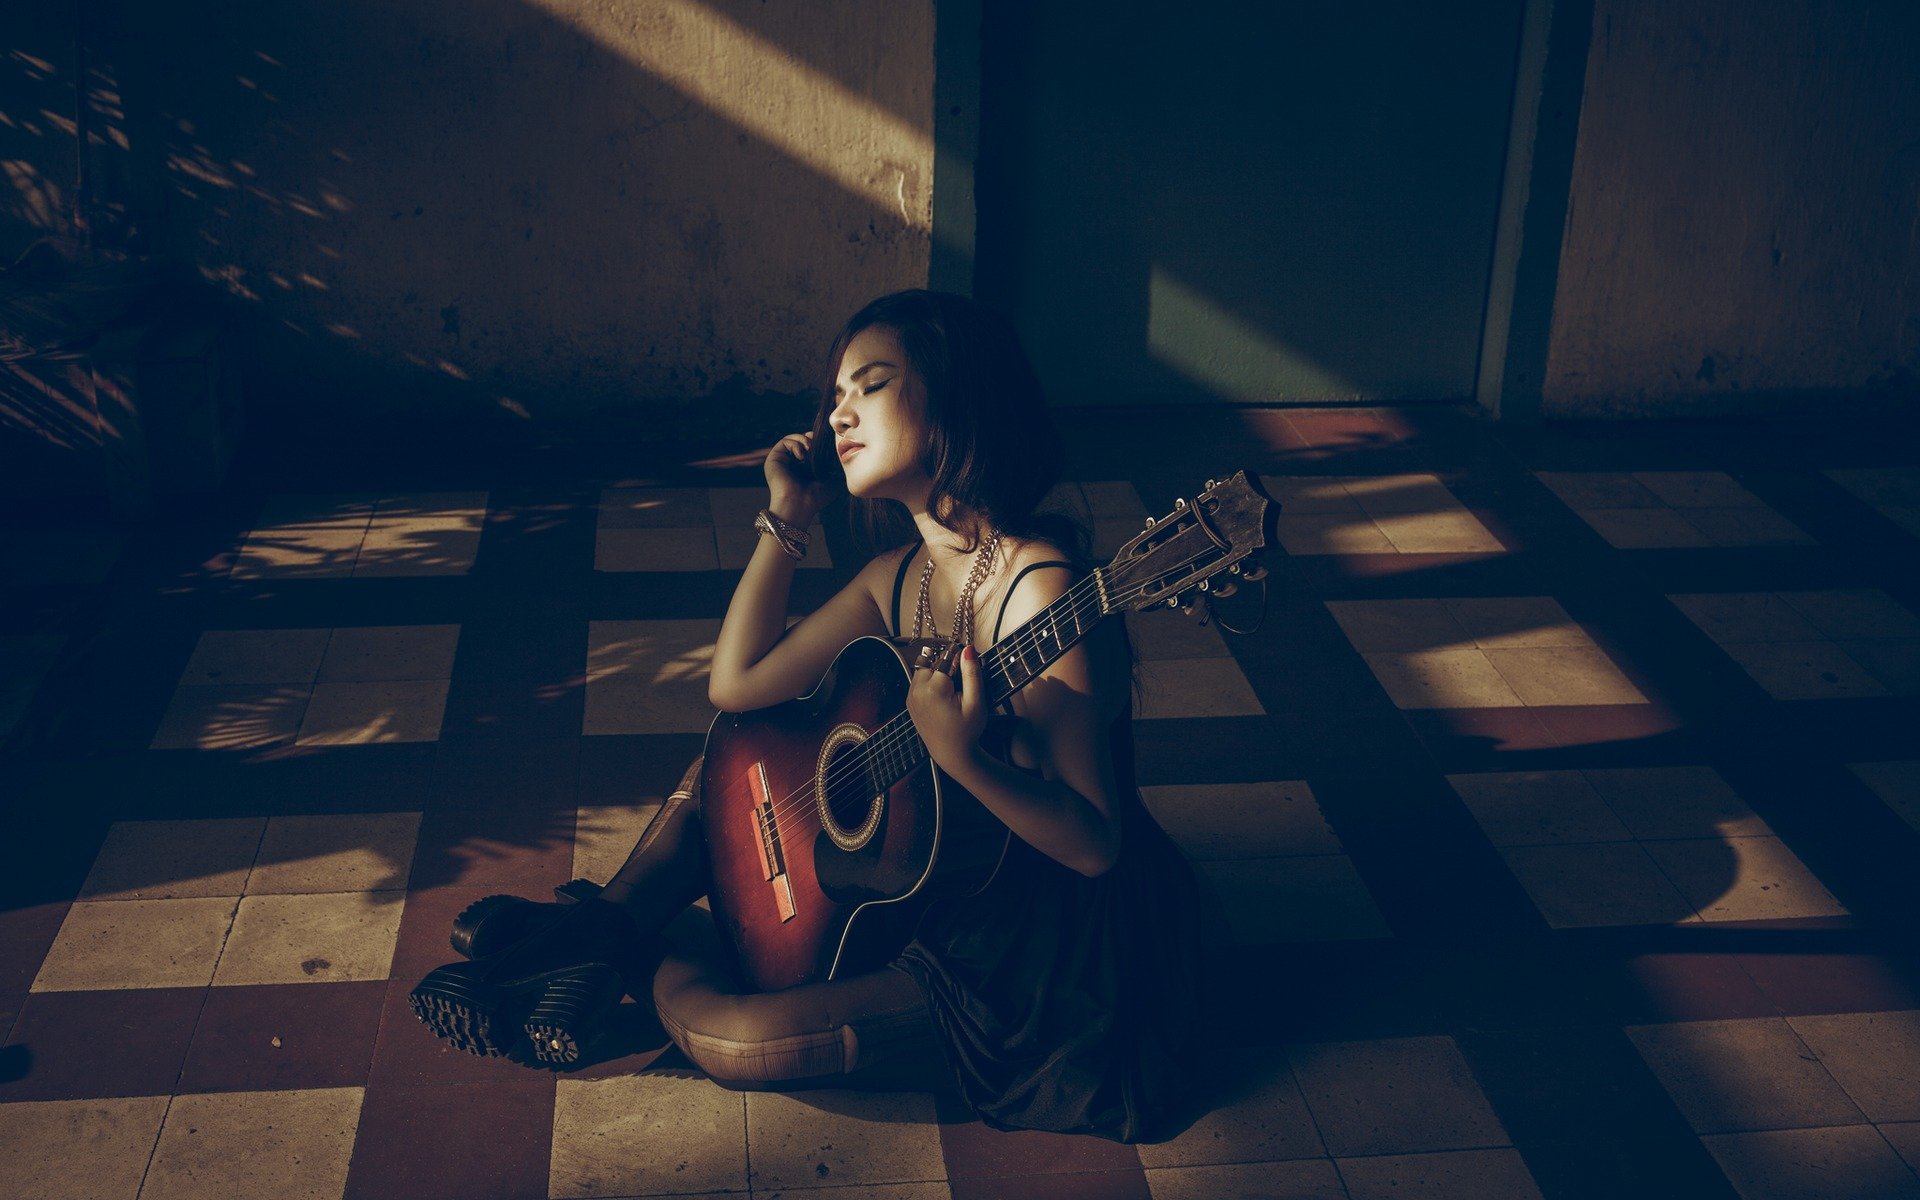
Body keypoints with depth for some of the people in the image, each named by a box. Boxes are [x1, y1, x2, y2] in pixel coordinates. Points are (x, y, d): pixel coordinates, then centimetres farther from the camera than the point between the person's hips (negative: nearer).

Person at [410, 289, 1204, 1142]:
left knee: (727, 1036, -19)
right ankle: (603, 926, 5)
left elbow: (1095, 843, -25)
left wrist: (963, 756, -41)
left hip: (1044, 940, -8)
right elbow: (736, 685, 2)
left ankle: (645, 963, 11)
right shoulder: (901, 574, 1)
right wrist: (786, 521, -2)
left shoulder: (1041, 587, -26)